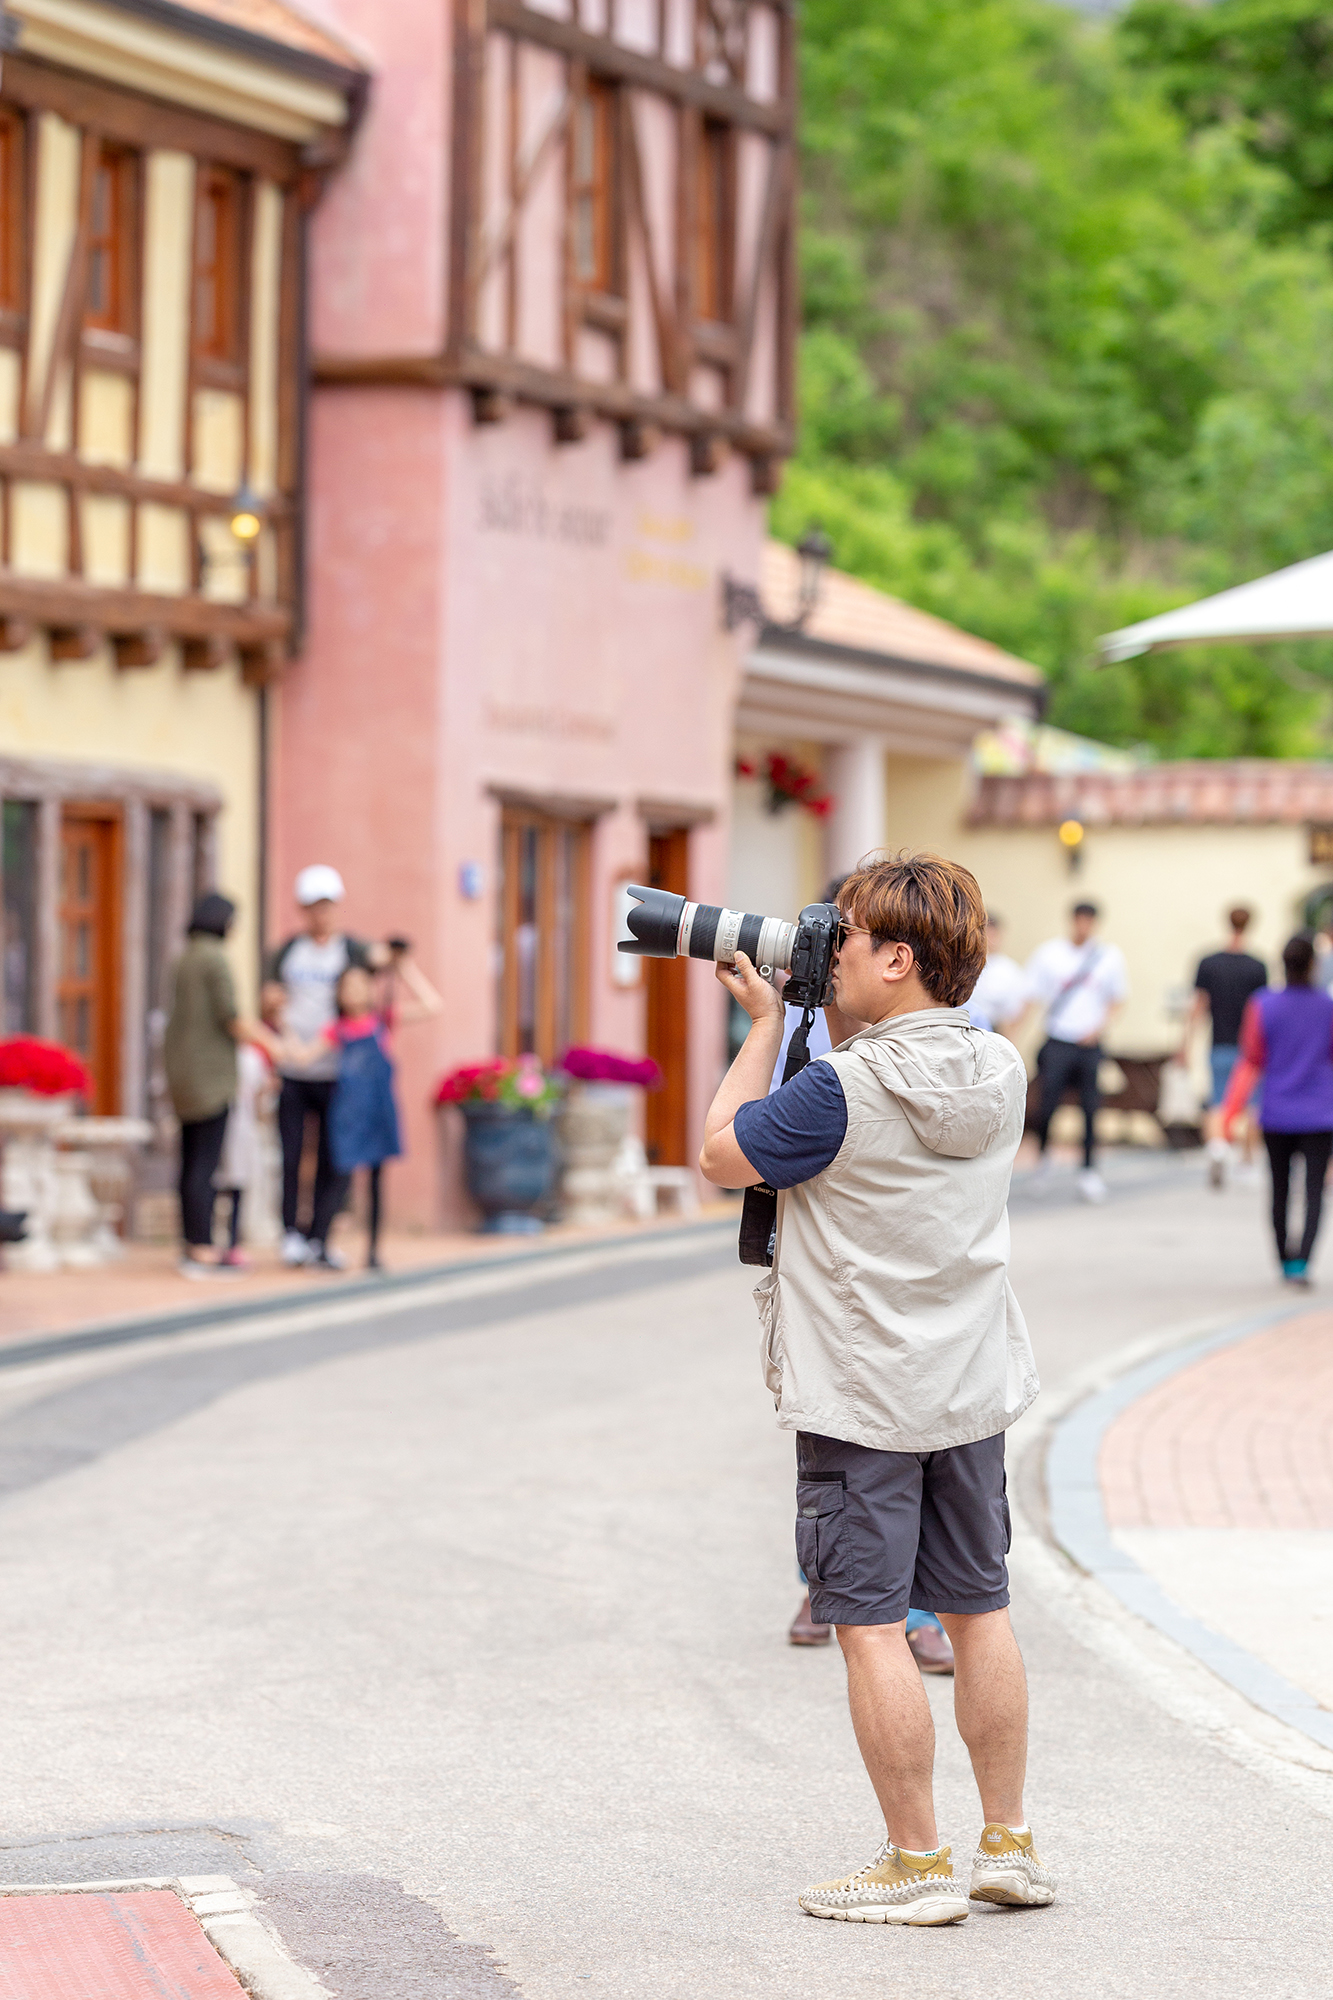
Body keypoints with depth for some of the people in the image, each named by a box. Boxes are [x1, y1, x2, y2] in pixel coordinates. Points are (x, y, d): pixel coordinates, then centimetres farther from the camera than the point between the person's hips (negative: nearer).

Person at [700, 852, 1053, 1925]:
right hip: (975, 1389, 7)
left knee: (870, 1622, 0)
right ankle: (1010, 1846, 20)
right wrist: (827, 1019, 10)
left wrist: (768, 1023, -1)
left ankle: (917, 1864, 3)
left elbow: (722, 1153, -6)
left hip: (863, 1397, -7)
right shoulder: (1001, 1069, 1)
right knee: (980, 1608, 14)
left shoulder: (842, 1090, -20)